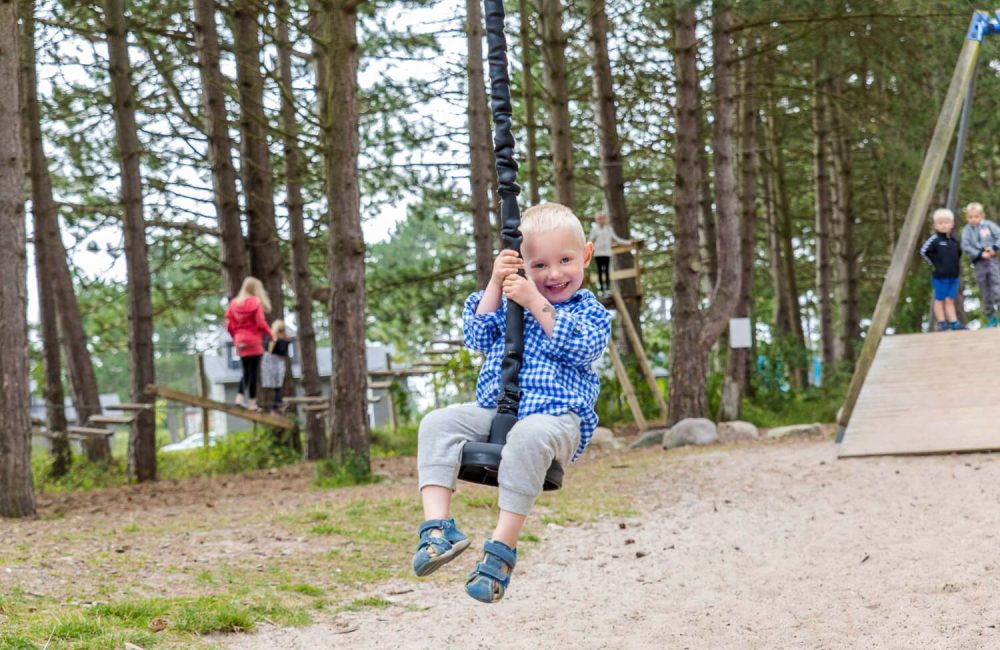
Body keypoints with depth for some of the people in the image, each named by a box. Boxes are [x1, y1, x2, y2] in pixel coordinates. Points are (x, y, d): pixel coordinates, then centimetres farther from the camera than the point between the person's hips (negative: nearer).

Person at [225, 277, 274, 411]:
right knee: (253, 372, -1)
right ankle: (252, 403, 0)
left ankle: (239, 398, 1)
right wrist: (271, 334, -1)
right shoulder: (256, 302, -9)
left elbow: (229, 325, 6)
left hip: (240, 343, 5)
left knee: (246, 372, 15)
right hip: (254, 342, -5)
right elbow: (261, 323, -14)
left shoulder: (234, 303, 7)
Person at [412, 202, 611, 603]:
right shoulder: (509, 302, 22)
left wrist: (536, 303, -14)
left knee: (529, 435, -40)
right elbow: (477, 337, 10)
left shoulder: (590, 312, 10)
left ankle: (502, 547, -39)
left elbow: (583, 346, -11)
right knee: (438, 423, -21)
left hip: (555, 417, -5)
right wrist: (495, 285, -1)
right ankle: (437, 525, -32)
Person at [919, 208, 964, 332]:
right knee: (940, 299, 3)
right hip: (940, 276, -5)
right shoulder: (934, 239, -10)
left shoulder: (954, 241, 8)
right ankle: (942, 323, 8)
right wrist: (933, 264, -9)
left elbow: (958, 253, 25)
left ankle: (954, 323, 8)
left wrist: (957, 267, 14)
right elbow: (923, 252, -14)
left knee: (950, 300, 8)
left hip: (953, 275, 5)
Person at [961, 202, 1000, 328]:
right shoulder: (967, 230, 2)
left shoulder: (989, 225, 1)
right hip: (978, 264, 1)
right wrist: (980, 254, -16)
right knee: (985, 292, 6)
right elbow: (965, 246, -8)